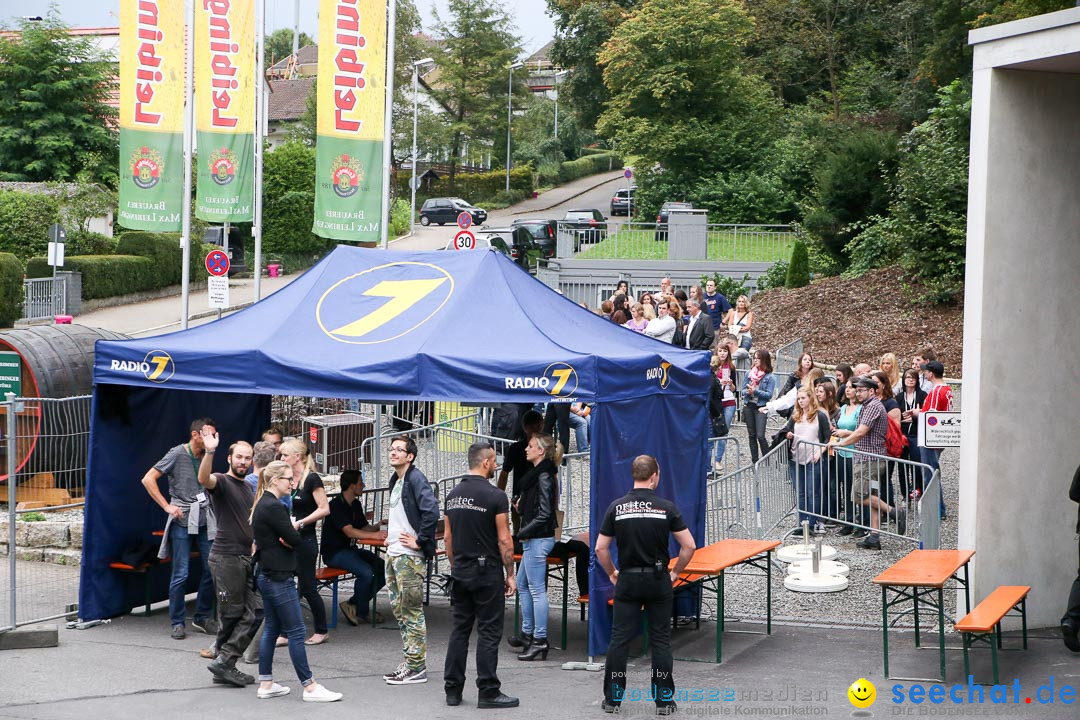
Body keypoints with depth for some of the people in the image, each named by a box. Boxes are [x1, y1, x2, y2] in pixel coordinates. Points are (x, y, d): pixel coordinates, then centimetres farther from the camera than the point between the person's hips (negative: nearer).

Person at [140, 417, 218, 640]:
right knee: (180, 574, -3)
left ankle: (202, 617, 17)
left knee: (212, 570, 2)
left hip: (205, 520, 5)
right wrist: (167, 506, -11)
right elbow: (148, 479, -8)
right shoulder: (178, 454, -5)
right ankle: (178, 622, 7)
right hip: (182, 521, -5)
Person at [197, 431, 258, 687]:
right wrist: (209, 452, -47)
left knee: (255, 611, 0)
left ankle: (224, 662, 1)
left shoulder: (248, 487, 19)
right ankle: (224, 664, 6)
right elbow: (204, 478, -32)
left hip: (246, 557, 8)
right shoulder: (222, 481, -7)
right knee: (231, 614, -3)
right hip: (226, 557, -8)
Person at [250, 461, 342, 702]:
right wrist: (290, 539, 0)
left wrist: (286, 539, -8)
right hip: (279, 578, -10)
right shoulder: (273, 507, -18)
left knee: (271, 630, 14)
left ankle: (265, 685, 17)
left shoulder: (262, 505, 13)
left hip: (267, 575, 10)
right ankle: (310, 688, -4)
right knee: (296, 632, -6)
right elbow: (295, 540, -20)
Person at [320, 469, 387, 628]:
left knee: (383, 568, -10)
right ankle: (361, 612, -9)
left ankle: (354, 604, 0)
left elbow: (364, 527, 16)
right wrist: (374, 535, -27)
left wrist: (379, 527, -5)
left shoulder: (356, 505, 13)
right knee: (366, 572, -30)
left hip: (350, 549, 9)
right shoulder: (336, 505, -15)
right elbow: (350, 532, -24)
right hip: (334, 552, -9)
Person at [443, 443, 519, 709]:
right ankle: (488, 692, 0)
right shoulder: (495, 496, -13)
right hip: (487, 574, -6)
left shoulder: (453, 495, 7)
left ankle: (453, 690, 12)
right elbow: (504, 540, -13)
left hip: (460, 574, 6)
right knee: (489, 633, -1)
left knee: (459, 630, 11)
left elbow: (447, 538, 11)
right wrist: (510, 575, -4)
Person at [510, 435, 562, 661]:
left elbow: (545, 513, -20)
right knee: (523, 585, 18)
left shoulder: (544, 477, -16)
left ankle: (540, 640, -2)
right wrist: (520, 502, 5)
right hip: (533, 539, 11)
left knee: (536, 589, -6)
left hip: (538, 540, -11)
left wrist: (523, 533, -15)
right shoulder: (538, 474, 13)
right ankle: (528, 635, 26)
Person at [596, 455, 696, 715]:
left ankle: (612, 698, 8)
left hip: (627, 580, 1)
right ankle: (664, 699, 7)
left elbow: (600, 548, 0)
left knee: (619, 640, 5)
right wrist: (675, 572, 8)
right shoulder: (667, 507, -5)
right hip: (658, 581, -1)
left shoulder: (617, 507, -2)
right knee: (661, 640, 5)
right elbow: (689, 546, -5)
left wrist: (612, 573, 14)